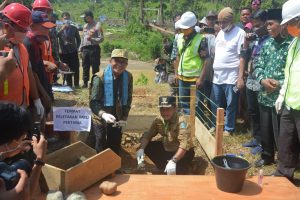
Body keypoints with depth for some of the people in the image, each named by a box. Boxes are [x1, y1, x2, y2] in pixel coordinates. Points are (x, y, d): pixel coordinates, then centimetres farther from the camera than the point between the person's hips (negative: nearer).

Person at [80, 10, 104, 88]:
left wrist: (92, 39, -22)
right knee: (85, 67, 10)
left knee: (95, 67, -2)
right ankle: (85, 83, 19)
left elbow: (101, 38, -10)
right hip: (85, 49, 7)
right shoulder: (85, 26, 17)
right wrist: (80, 49, 16)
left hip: (94, 48, -7)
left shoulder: (97, 26, -5)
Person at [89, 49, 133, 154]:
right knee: (100, 152, 3)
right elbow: (94, 102, -21)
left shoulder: (128, 77, -4)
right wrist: (103, 114, -39)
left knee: (115, 151, 14)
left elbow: (128, 99, 6)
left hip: (117, 120, 4)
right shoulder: (100, 78, -19)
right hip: (101, 120, -4)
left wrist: (124, 117, -2)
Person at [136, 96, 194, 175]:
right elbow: (147, 135, -3)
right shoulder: (159, 120, -9)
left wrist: (173, 161, -47)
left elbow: (184, 144, -37)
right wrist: (141, 149, -23)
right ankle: (165, 167, 4)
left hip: (183, 152, -7)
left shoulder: (182, 120, -28)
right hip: (166, 149, 7)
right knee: (146, 146, -8)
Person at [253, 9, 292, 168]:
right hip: (264, 95, 6)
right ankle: (267, 156, 40)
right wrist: (262, 80, -10)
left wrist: (279, 84, -19)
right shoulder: (267, 43, 8)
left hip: (281, 97, -6)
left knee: (280, 134, 4)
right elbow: (258, 65, 9)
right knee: (265, 130, 19)